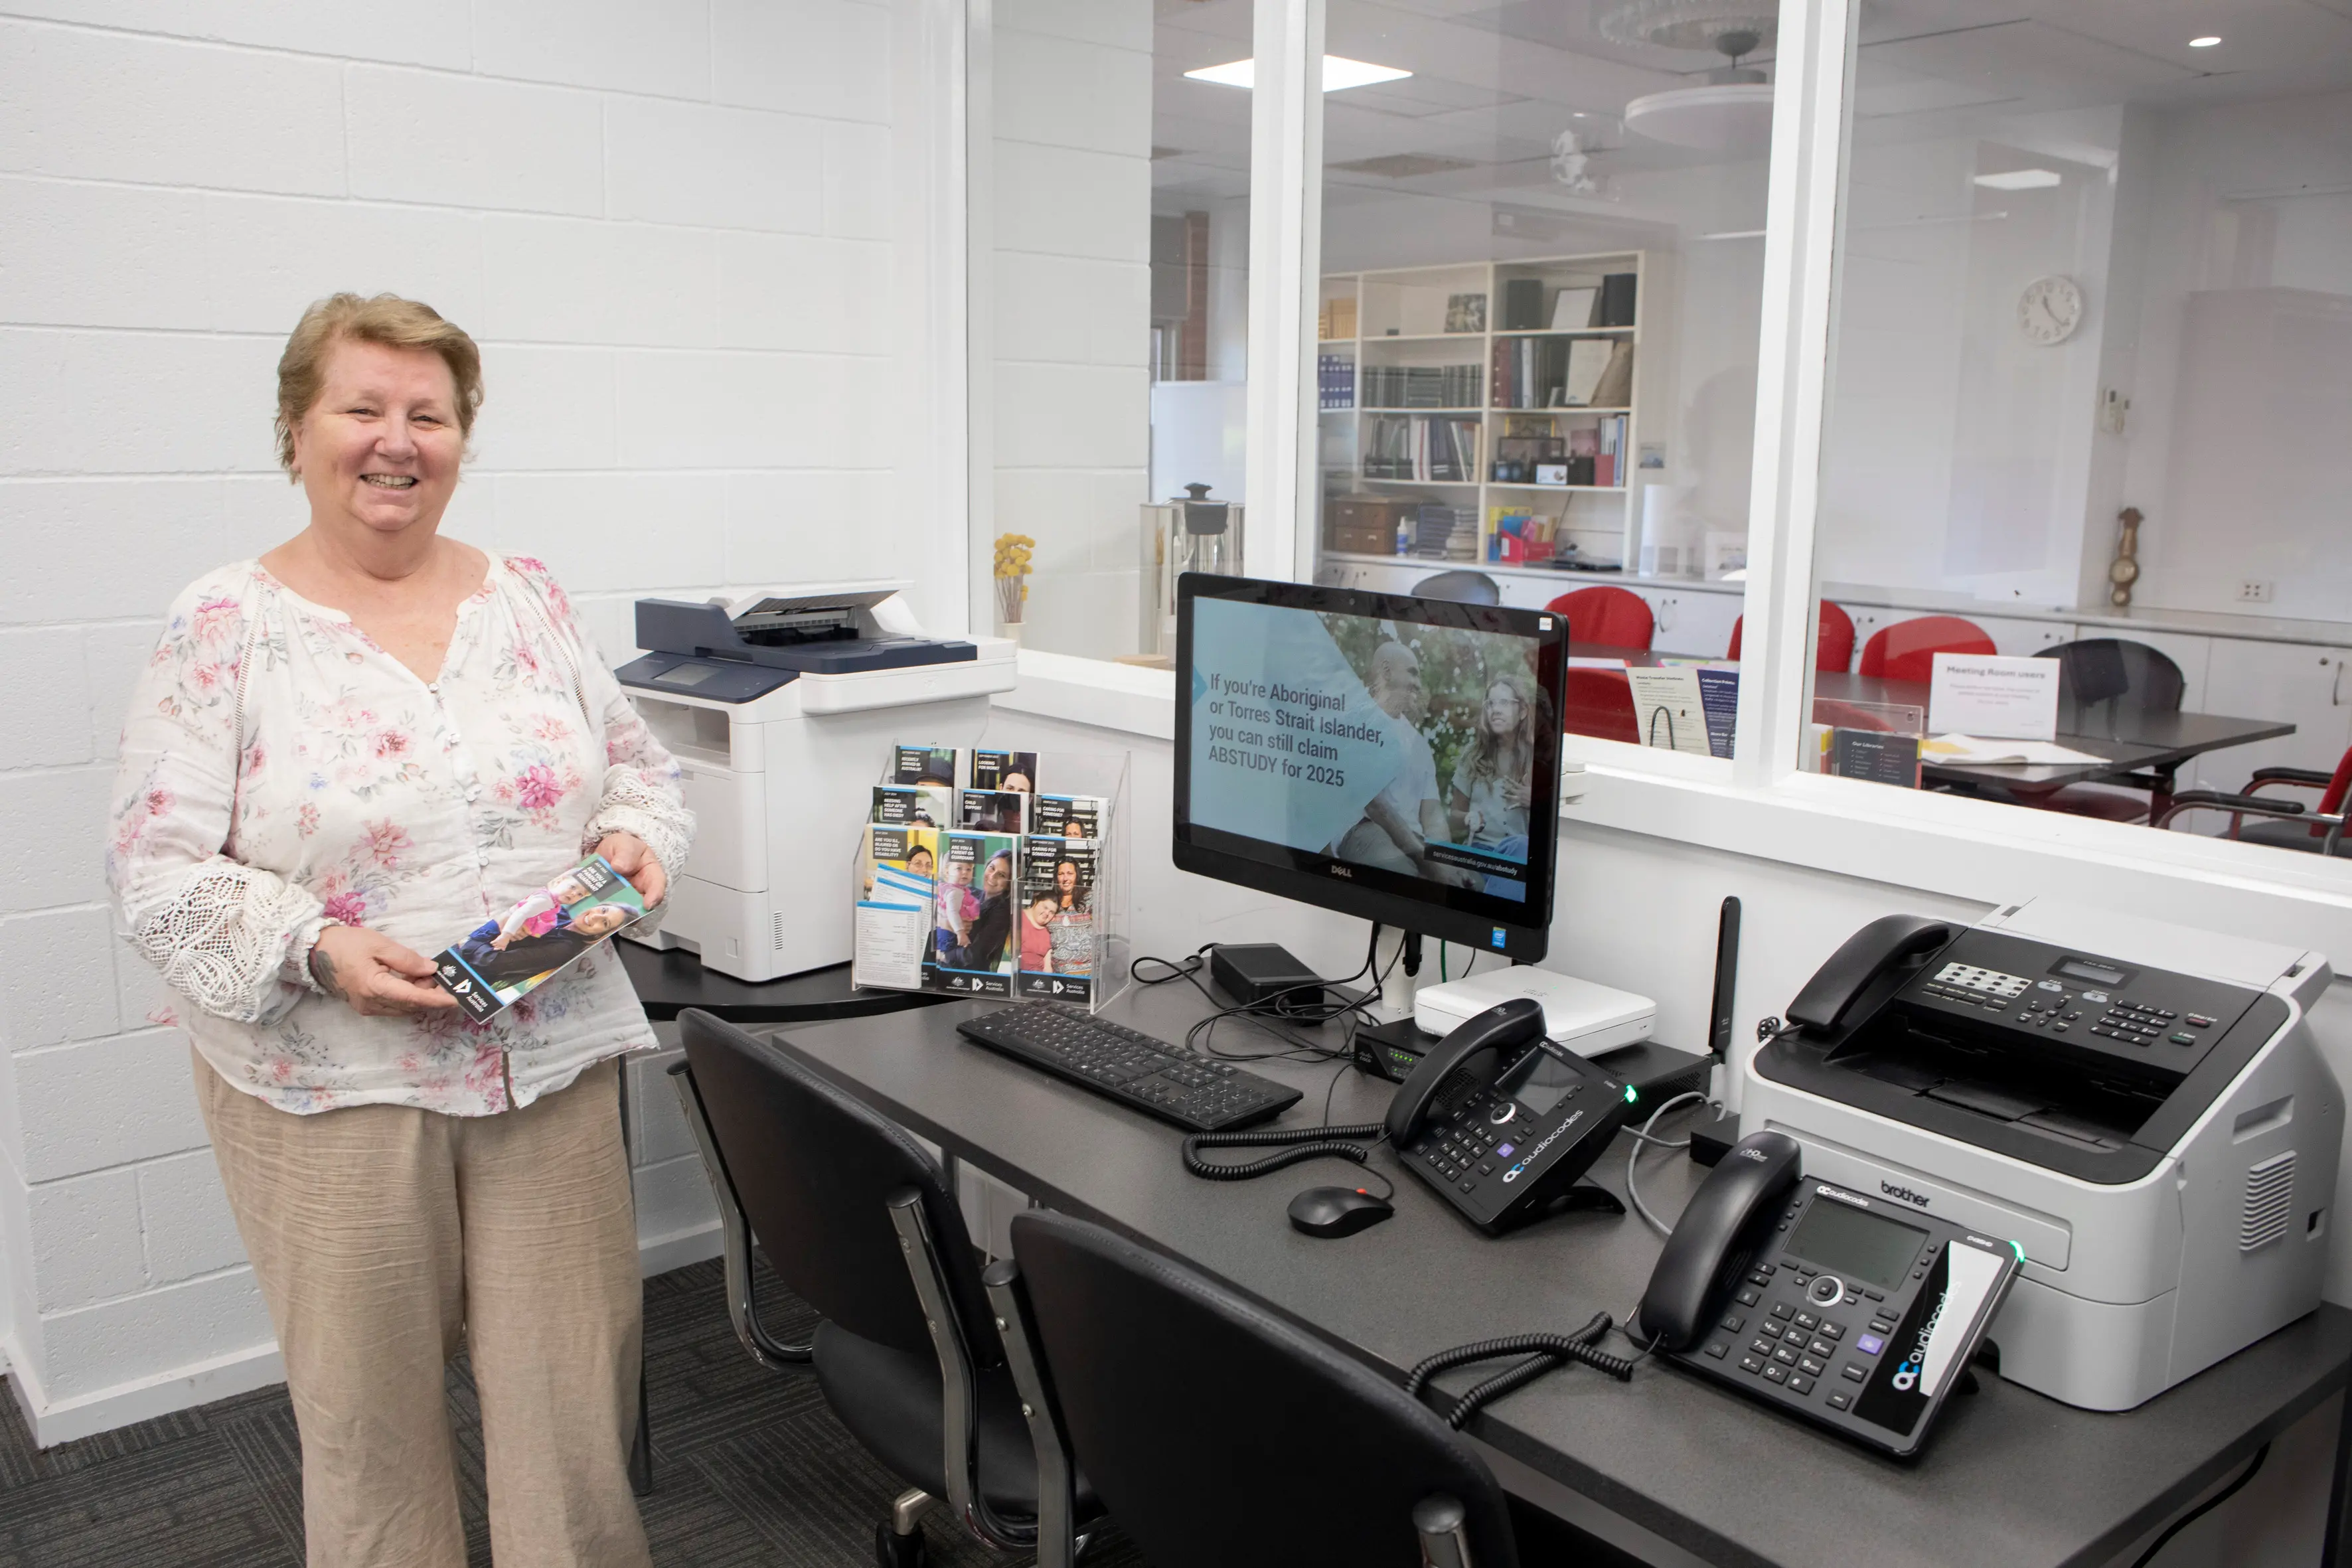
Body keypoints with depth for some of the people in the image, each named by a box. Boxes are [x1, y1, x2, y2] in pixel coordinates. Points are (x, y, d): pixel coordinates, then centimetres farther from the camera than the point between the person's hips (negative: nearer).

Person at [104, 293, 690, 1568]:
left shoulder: (529, 600, 6)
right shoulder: (225, 628, -5)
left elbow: (637, 761, 13)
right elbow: (157, 868, -7)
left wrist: (634, 838, -8)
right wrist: (315, 948, -22)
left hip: (553, 1065, 3)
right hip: (331, 1088, -2)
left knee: (574, 1388, 10)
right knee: (367, 1407, 13)